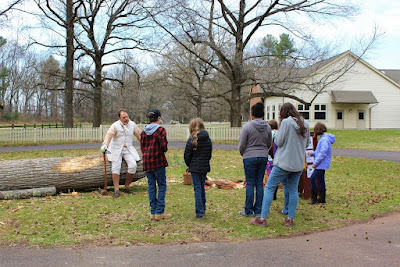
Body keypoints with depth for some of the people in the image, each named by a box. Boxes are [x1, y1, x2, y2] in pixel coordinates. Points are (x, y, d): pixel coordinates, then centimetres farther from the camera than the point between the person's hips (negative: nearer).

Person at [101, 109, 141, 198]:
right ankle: (116, 190, -10)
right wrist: (105, 145, -41)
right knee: (116, 167, -14)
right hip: (116, 149, -3)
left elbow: (139, 135, 14)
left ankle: (127, 187, -1)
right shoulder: (115, 126, -10)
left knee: (133, 165, -16)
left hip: (128, 149, 3)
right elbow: (109, 135, -24)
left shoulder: (132, 124, 3)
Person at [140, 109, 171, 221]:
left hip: (146, 161, 6)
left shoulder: (144, 131, 9)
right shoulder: (160, 130, -9)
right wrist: (165, 147, 7)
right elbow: (164, 147, -15)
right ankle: (159, 212, 0)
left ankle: (153, 212, 12)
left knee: (151, 186, 10)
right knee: (162, 185, 3)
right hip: (158, 161, -6)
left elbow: (142, 147, 10)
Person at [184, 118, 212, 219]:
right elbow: (210, 154, 10)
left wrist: (189, 165, 10)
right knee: (202, 187, 19)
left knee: (197, 189, -1)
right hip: (205, 167, 4)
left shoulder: (192, 140, -12)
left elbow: (187, 155, -7)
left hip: (195, 168, -4)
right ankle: (203, 208, 30)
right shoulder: (208, 139, 2)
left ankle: (199, 212, -3)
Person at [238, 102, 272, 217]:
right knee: (260, 184, 9)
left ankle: (248, 210, 6)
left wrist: (243, 154, 13)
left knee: (250, 184, 1)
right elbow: (269, 144, 13)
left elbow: (241, 145, -6)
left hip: (250, 157, -4)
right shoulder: (267, 127, 3)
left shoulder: (247, 126, -11)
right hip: (263, 157, 4)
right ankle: (258, 210, 13)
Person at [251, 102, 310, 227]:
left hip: (284, 162, -6)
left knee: (269, 187, 1)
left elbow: (279, 142, -10)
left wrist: (279, 127, 3)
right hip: (299, 163, 6)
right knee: (293, 190, 12)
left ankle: (263, 218, 0)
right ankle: (290, 219, 13)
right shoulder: (305, 124, 7)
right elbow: (307, 143, 16)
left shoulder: (286, 122, -12)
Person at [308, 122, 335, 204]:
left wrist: (315, 163, -21)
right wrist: (312, 153, 16)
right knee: (321, 180, 13)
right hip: (322, 164, 10)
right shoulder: (323, 138, 13)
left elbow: (323, 153, -24)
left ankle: (314, 198, -7)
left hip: (322, 164, -10)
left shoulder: (325, 139, -19)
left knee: (313, 178, -12)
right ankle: (322, 198, 20)